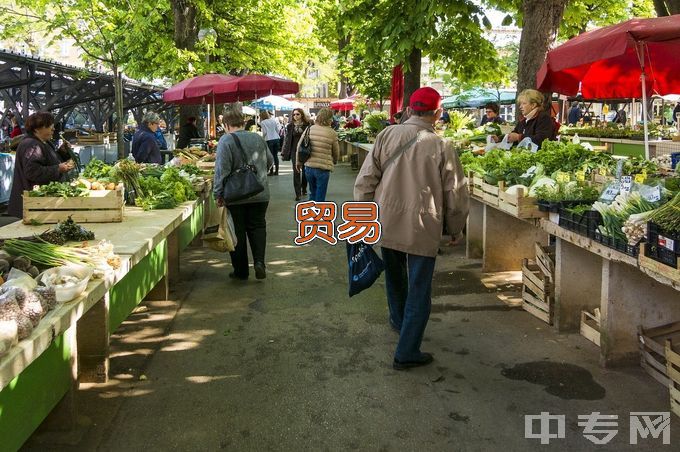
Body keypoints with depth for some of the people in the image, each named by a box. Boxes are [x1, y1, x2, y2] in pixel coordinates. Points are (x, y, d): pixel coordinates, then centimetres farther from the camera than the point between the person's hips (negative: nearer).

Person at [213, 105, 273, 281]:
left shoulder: (226, 140, -12)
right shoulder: (258, 138, 4)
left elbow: (221, 170, -17)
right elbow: (269, 161, 16)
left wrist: (218, 194, -10)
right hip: (260, 194, 4)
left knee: (238, 232, 7)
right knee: (257, 227, 15)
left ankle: (241, 271, 14)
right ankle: (259, 261, -4)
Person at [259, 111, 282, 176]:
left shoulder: (262, 122, -4)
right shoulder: (274, 120, 9)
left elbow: (264, 132, -7)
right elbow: (278, 129, 6)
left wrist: (263, 136, 11)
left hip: (269, 140, -4)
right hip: (276, 138, 4)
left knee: (270, 156, 0)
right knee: (276, 156, 9)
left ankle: (271, 171, 0)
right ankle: (276, 171, 11)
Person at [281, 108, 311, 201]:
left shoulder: (307, 125, -3)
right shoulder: (290, 126, 2)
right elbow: (287, 139, 3)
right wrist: (284, 153, 0)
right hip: (295, 151, 0)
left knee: (305, 171, 10)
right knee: (296, 172, -4)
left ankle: (304, 189, 32)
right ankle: (298, 193, -1)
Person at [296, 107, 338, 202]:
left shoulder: (310, 129, 0)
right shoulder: (332, 133, -8)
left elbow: (299, 146, 3)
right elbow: (336, 152, 1)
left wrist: (298, 161, 17)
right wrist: (334, 161, 23)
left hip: (308, 167, 4)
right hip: (323, 168, -4)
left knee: (313, 193, 23)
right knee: (320, 197, 6)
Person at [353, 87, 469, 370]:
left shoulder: (386, 136, -4)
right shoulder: (442, 147, -10)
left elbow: (365, 180, -2)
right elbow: (455, 195, -3)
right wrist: (456, 230, 12)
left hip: (386, 224, 4)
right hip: (423, 229, -4)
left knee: (395, 278, 27)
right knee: (419, 292, 8)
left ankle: (399, 321, 50)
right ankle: (407, 353, 12)